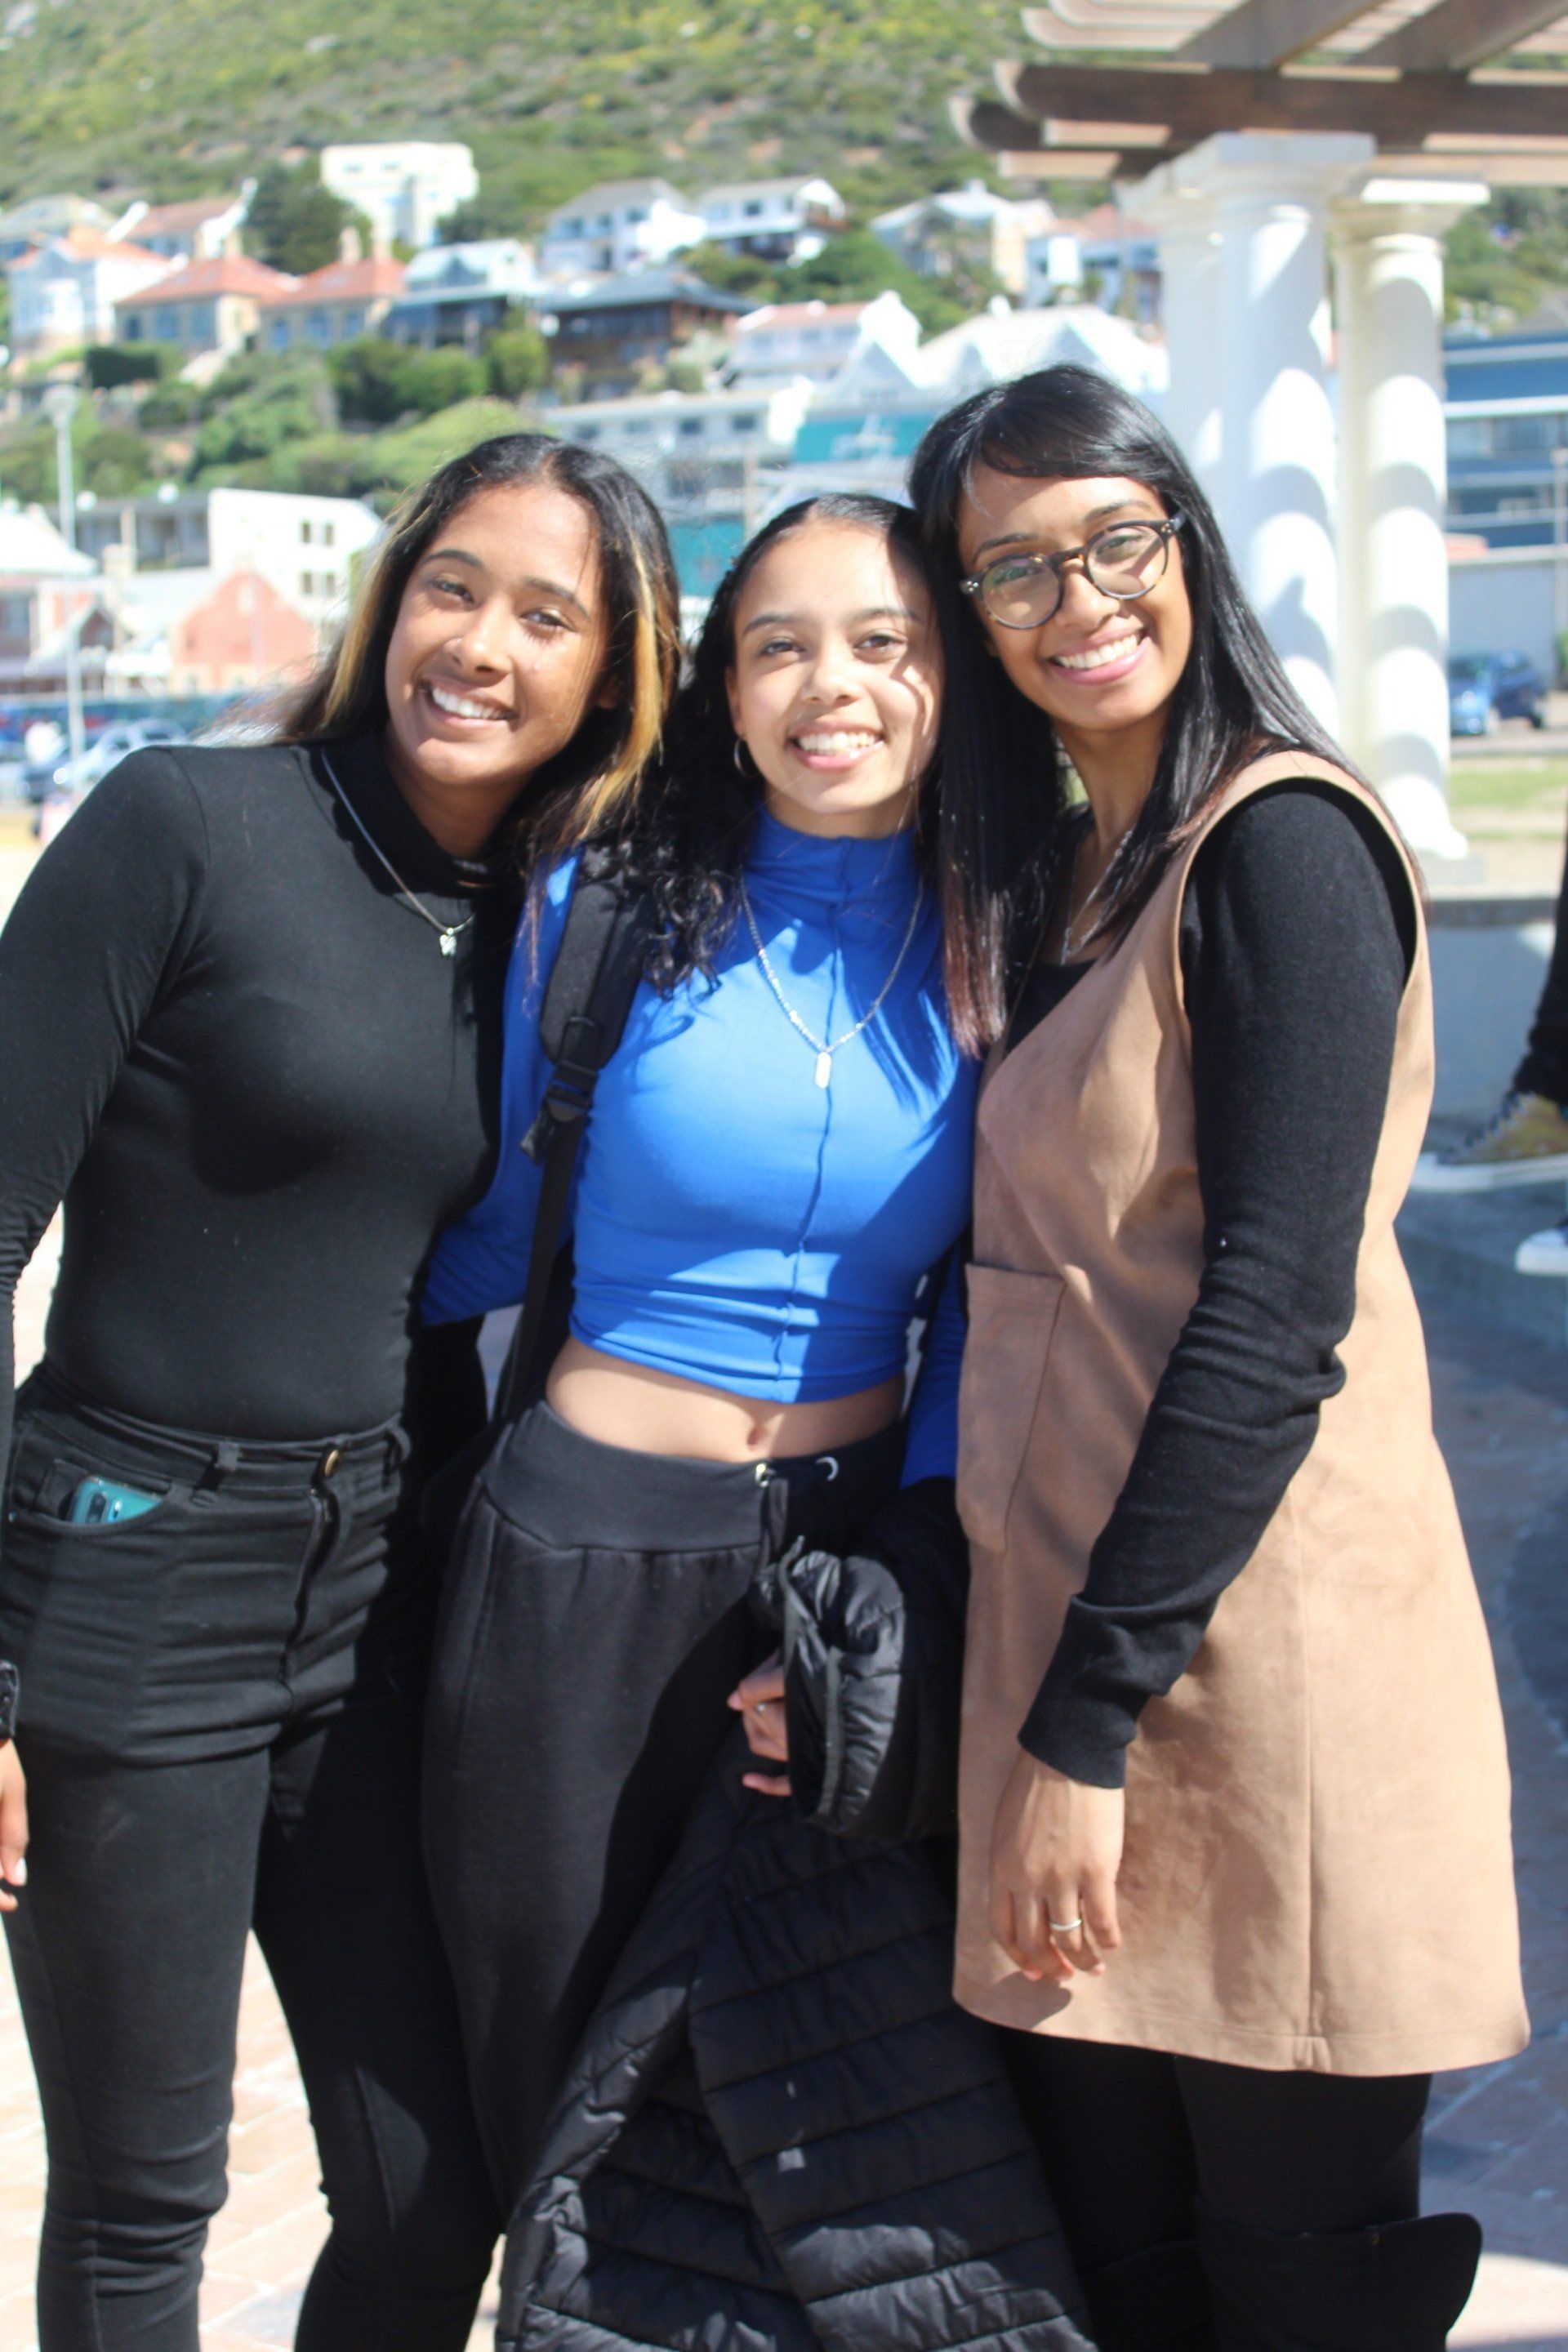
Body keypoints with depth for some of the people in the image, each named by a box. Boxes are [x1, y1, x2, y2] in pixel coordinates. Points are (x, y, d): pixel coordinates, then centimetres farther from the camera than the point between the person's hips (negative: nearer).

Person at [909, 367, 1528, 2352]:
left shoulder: (1280, 839, -10)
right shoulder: (1059, 883, 16)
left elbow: (1270, 1312, -17)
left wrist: (1087, 1721, -18)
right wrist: (1051, 1710, 10)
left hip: (1261, 1652, -8)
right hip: (1066, 1633, 8)